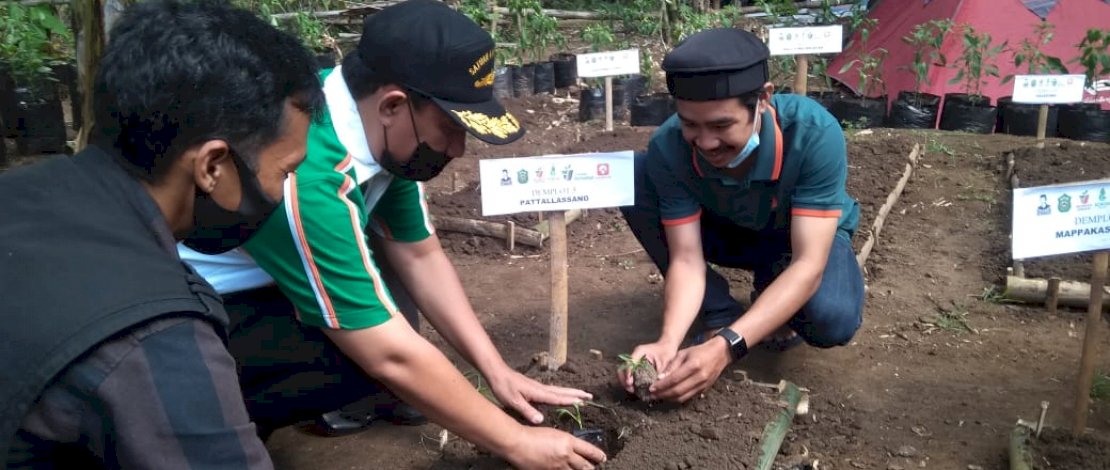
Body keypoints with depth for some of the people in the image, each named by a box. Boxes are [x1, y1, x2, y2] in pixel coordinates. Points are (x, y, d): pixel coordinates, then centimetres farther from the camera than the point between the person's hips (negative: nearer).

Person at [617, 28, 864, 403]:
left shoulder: (815, 134, -36)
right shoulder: (668, 147, -30)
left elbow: (808, 264, -38)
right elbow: (687, 258, -26)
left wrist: (726, 346, -49)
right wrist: (668, 342, -45)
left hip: (808, 236, -2)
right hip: (729, 232, 3)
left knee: (833, 320, -37)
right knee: (631, 177, -24)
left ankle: (774, 300, 2)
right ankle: (720, 315, -10)